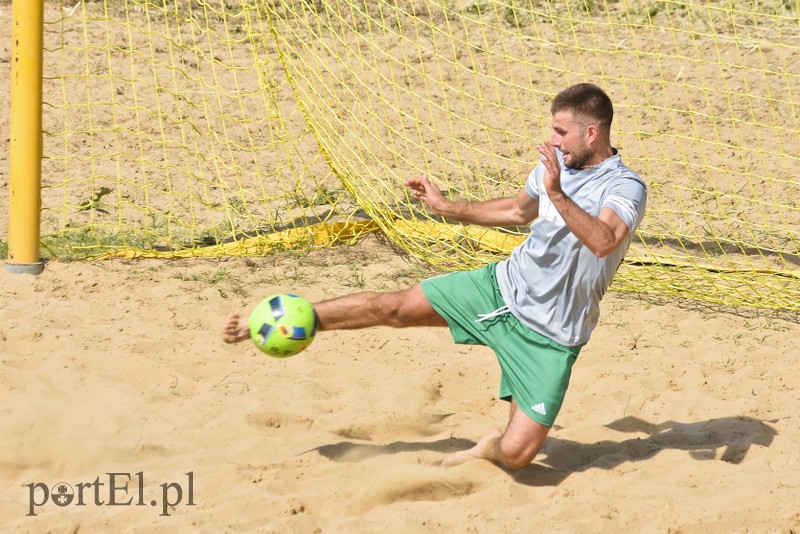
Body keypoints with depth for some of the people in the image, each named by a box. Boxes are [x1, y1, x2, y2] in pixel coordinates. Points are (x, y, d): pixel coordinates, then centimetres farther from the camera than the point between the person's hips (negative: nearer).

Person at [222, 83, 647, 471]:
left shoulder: (626, 188, -20)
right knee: (393, 307, 1)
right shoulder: (555, 163, 2)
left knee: (515, 454, -17)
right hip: (505, 285, 5)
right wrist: (447, 208, 19)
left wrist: (558, 194, -51)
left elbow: (604, 242, -42)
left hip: (549, 337, -5)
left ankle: (490, 450, 20)